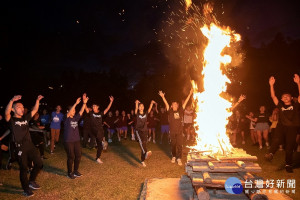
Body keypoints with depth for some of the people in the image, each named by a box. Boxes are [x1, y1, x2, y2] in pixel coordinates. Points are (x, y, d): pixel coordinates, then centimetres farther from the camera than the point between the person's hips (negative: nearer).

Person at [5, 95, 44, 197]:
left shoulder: (26, 118, 12)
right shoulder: (11, 120, -5)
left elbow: (35, 110, 14)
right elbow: (6, 113, -25)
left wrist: (37, 100, 0)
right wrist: (12, 100, -40)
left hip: (30, 145, 6)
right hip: (19, 147, -5)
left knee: (39, 164, 7)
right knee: (24, 168, 6)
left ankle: (31, 181, 29)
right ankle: (26, 189, 23)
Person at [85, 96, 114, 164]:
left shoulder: (101, 113, 4)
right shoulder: (91, 113, 2)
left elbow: (107, 109, -1)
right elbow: (86, 108, -10)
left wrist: (111, 101, -10)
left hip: (100, 130, 1)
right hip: (94, 130, -1)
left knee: (99, 145, 6)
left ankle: (98, 158, 17)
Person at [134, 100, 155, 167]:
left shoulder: (146, 114, 8)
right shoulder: (137, 114, 1)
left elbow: (150, 108, -6)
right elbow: (136, 108, -16)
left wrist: (152, 103, -19)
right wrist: (136, 103, -29)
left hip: (145, 131, 4)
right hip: (138, 131, -3)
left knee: (144, 145, 5)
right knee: (142, 142, -29)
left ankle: (142, 160, 16)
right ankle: (146, 153, -53)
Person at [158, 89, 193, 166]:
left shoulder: (180, 110, 7)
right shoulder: (170, 111, 2)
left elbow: (185, 102, 7)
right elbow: (166, 104, -9)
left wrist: (190, 94, 6)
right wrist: (163, 96, -20)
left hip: (180, 131, 1)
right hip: (172, 131, -1)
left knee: (179, 145, -1)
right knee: (173, 144, 11)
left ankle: (179, 158, 5)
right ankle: (173, 156, 28)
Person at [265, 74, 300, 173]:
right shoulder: (280, 106, 16)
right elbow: (273, 96, 10)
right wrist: (271, 85, 1)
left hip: (292, 128, -1)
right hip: (281, 126, 1)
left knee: (289, 147, 2)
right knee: (277, 140, -26)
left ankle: (288, 165, 14)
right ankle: (270, 154, -45)